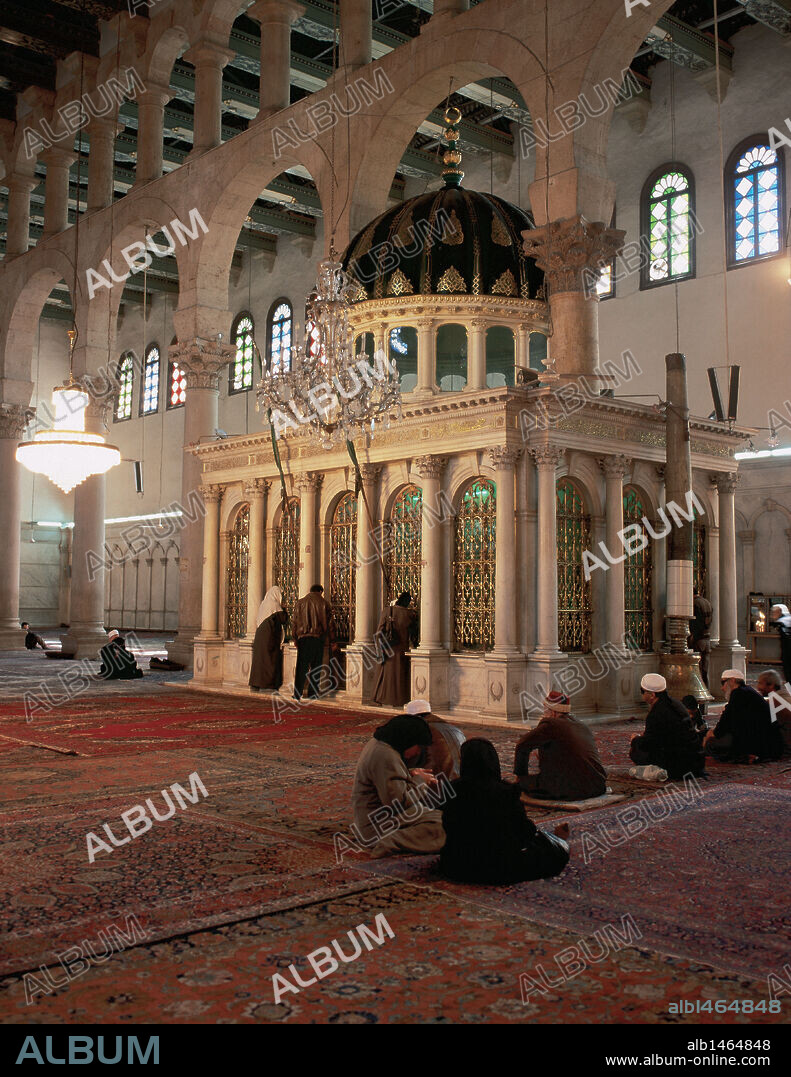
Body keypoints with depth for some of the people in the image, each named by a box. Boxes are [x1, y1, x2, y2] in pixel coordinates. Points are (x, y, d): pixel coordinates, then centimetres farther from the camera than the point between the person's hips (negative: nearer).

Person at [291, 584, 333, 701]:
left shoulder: (300, 603, 11)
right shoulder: (324, 603, 6)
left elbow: (295, 623, 8)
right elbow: (328, 623, 5)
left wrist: (296, 640, 11)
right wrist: (330, 641, 10)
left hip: (303, 638, 1)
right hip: (318, 638, -1)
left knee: (301, 666, 2)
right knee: (316, 667, 6)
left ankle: (297, 693, -5)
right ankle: (313, 693, 5)